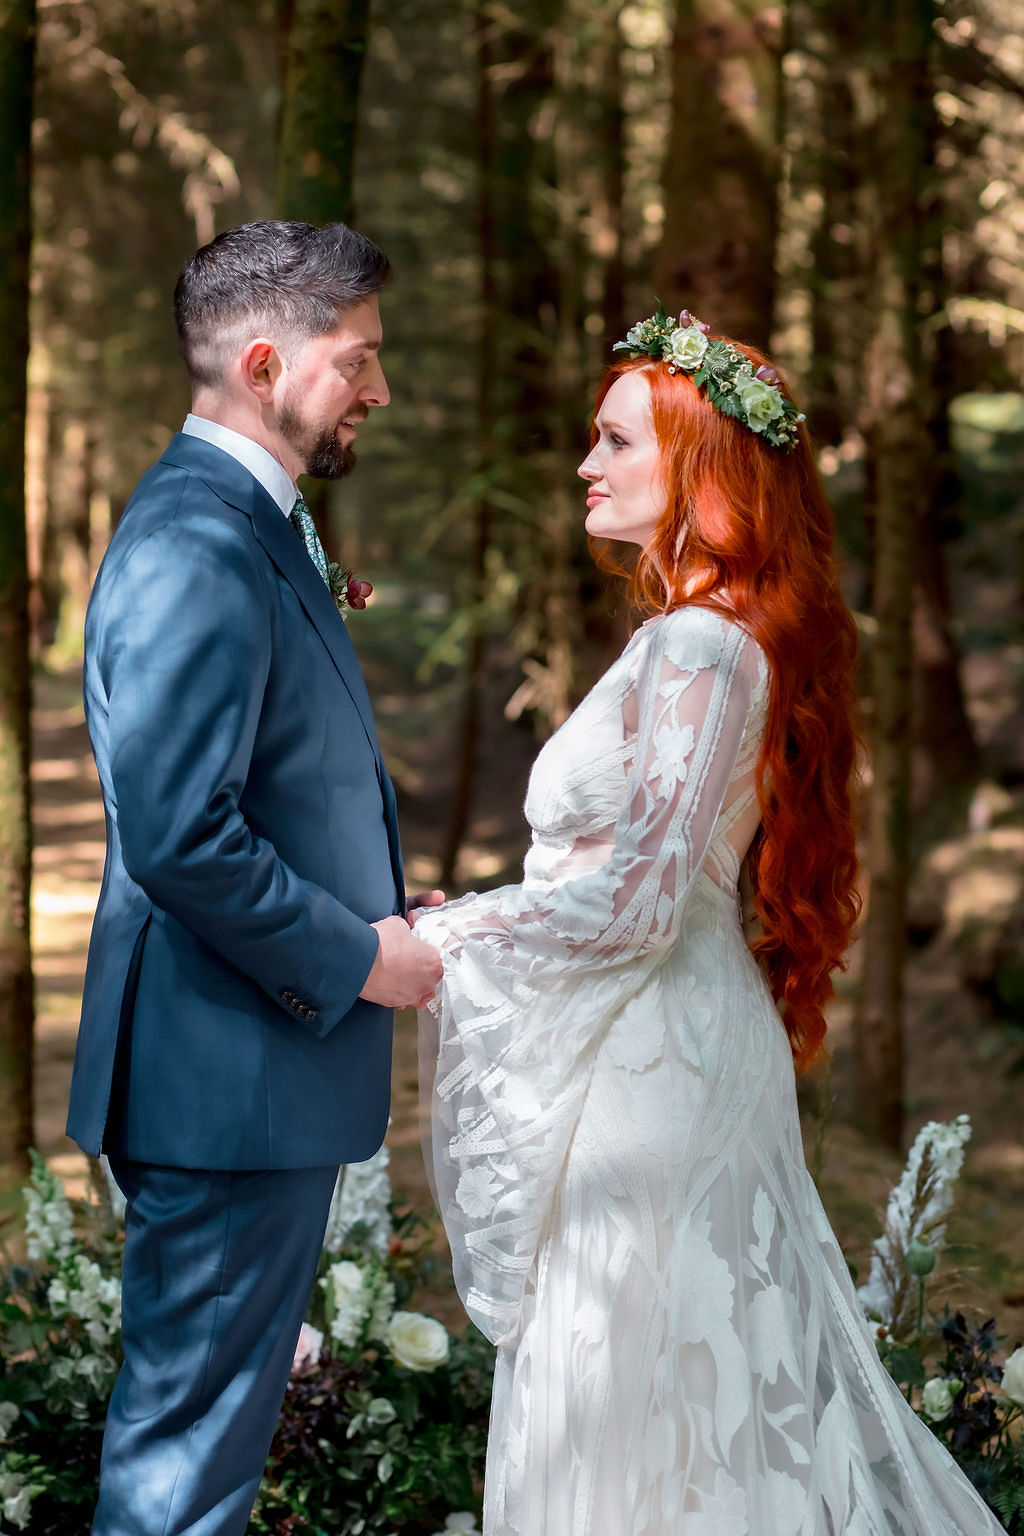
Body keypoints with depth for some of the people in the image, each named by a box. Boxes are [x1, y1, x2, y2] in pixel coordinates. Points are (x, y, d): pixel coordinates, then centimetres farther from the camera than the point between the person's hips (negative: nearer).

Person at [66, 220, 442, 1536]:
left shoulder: (250, 526, 12)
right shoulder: (199, 551, -22)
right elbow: (178, 837, -27)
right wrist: (354, 958, -17)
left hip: (268, 1048, 10)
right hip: (231, 1072, -10)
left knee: (209, 1399, 21)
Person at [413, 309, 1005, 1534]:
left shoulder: (701, 649, -18)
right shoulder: (696, 640, 13)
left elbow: (637, 901, -22)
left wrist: (437, 938, -12)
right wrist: (464, 922, 14)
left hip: (647, 1066, -10)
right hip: (647, 1048, 10)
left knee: (634, 1404, -1)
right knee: (720, 1391, 15)